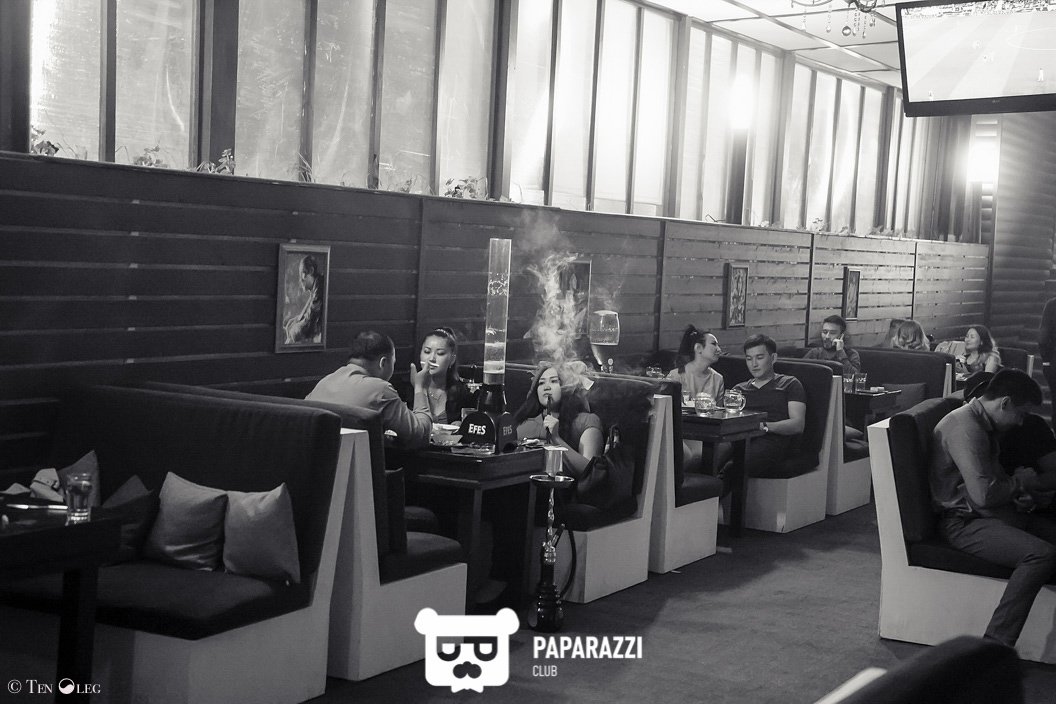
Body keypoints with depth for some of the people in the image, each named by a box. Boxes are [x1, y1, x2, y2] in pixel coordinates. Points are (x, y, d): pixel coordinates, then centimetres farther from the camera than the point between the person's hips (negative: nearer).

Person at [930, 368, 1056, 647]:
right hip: (964, 522, -11)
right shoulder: (965, 428, -19)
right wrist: (1019, 482, -7)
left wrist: (1017, 492, 8)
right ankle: (995, 645, -26)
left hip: (996, 514, 11)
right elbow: (983, 495, -26)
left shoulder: (982, 424, 15)